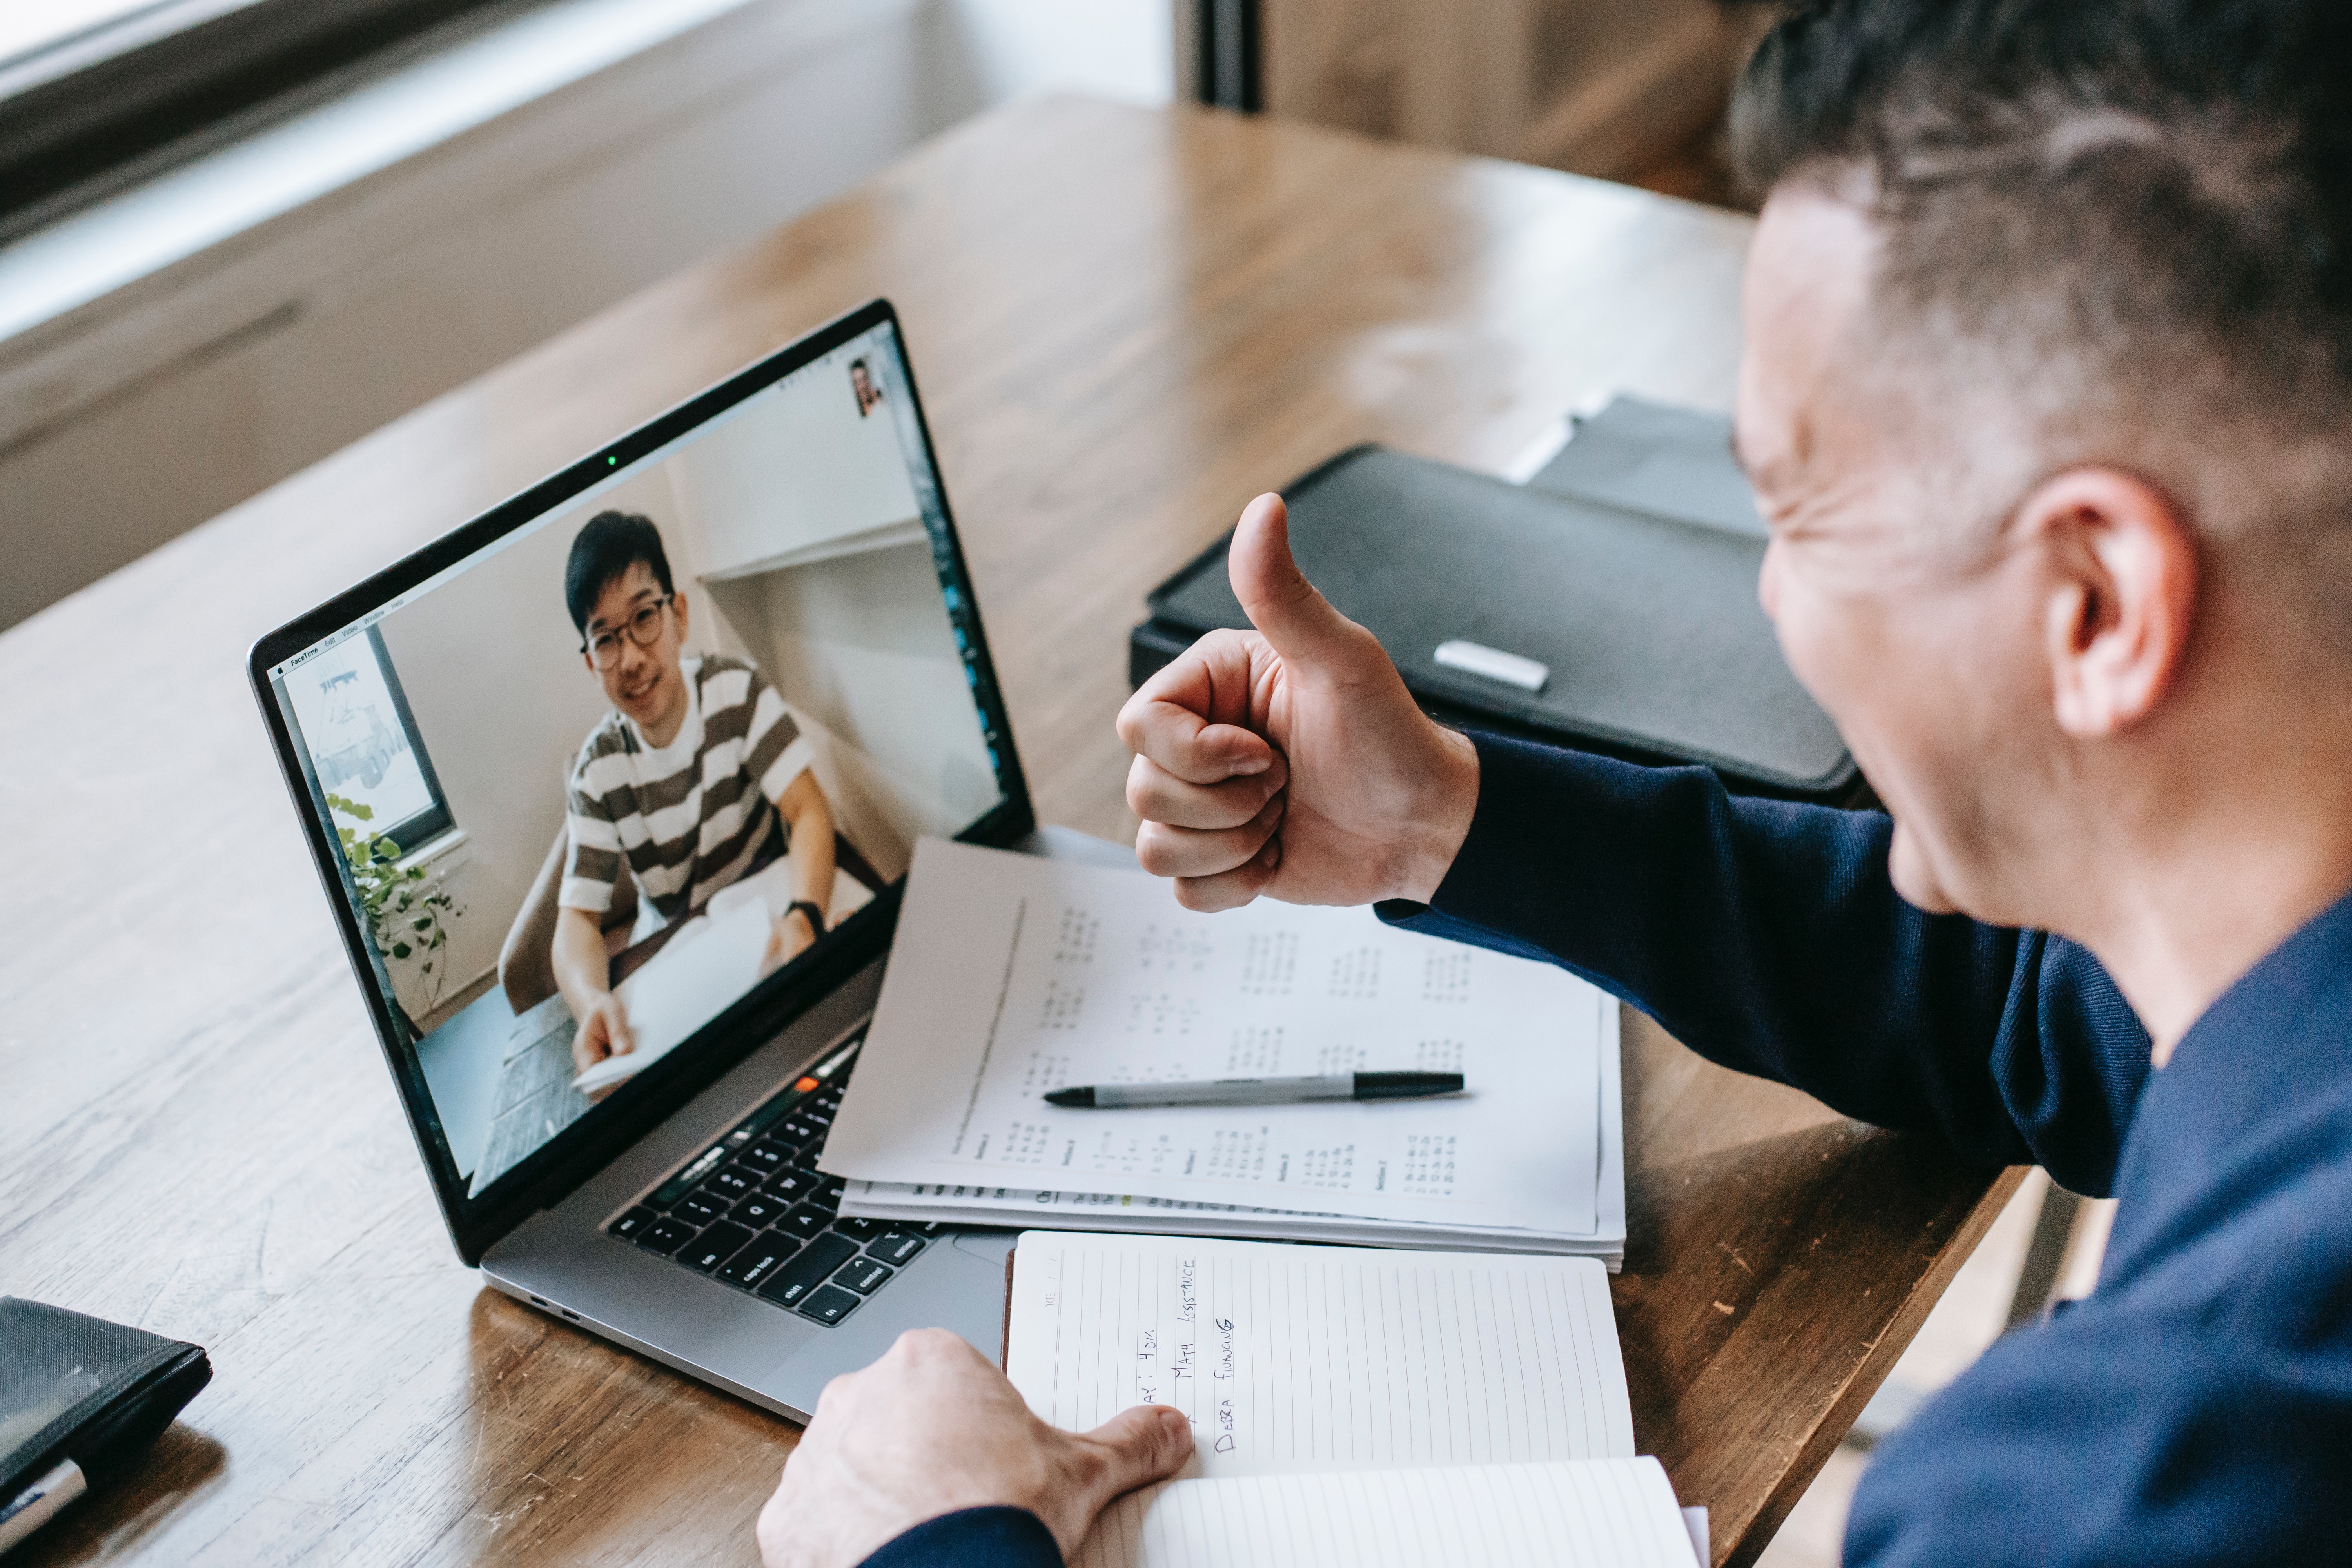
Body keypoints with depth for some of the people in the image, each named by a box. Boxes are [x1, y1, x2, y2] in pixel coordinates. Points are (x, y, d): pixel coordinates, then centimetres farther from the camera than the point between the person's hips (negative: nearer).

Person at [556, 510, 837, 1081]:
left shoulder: (736, 691, -10)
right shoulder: (596, 773, -8)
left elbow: (809, 811, -18)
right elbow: (577, 917, -12)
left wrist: (804, 918, -42)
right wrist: (593, 1002, -39)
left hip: (769, 917, -1)